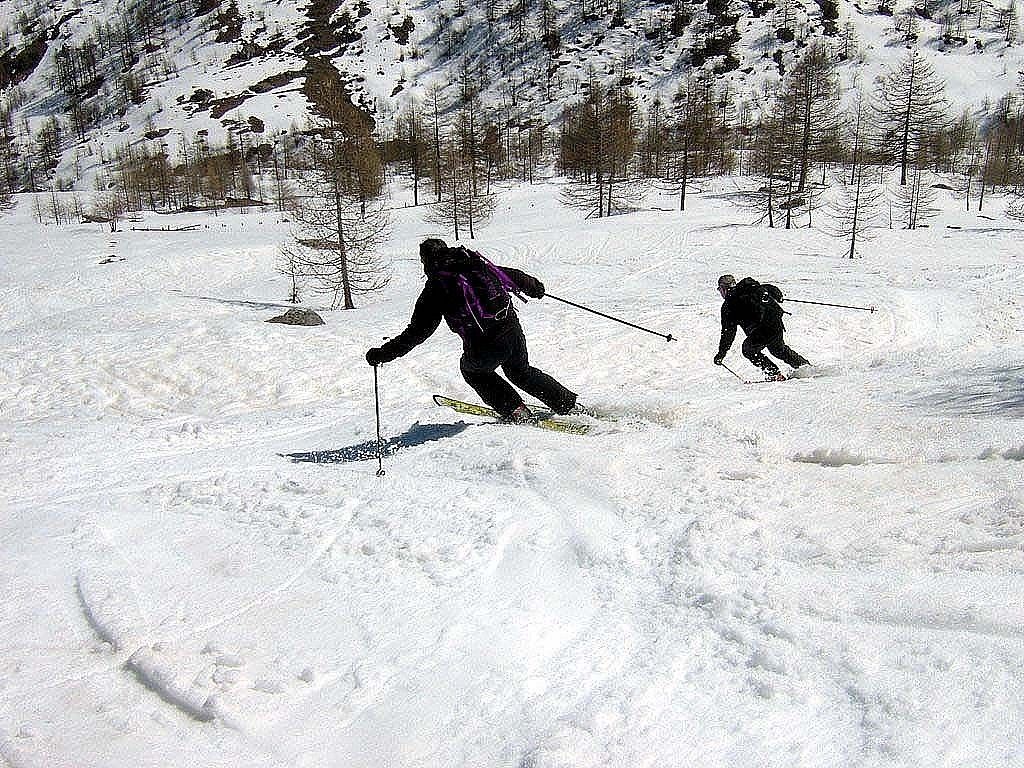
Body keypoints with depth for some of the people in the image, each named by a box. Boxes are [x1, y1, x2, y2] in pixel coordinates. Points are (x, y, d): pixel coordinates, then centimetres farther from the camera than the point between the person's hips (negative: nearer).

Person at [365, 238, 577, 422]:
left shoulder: (435, 288, -3)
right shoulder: (478, 263, 10)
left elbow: (418, 331, -7)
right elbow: (510, 275, 20)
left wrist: (383, 354, -2)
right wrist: (533, 285, 40)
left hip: (483, 349, -5)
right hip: (512, 331, 5)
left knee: (473, 370, 29)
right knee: (521, 372, 33)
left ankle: (517, 411, 21)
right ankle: (569, 403, 30)